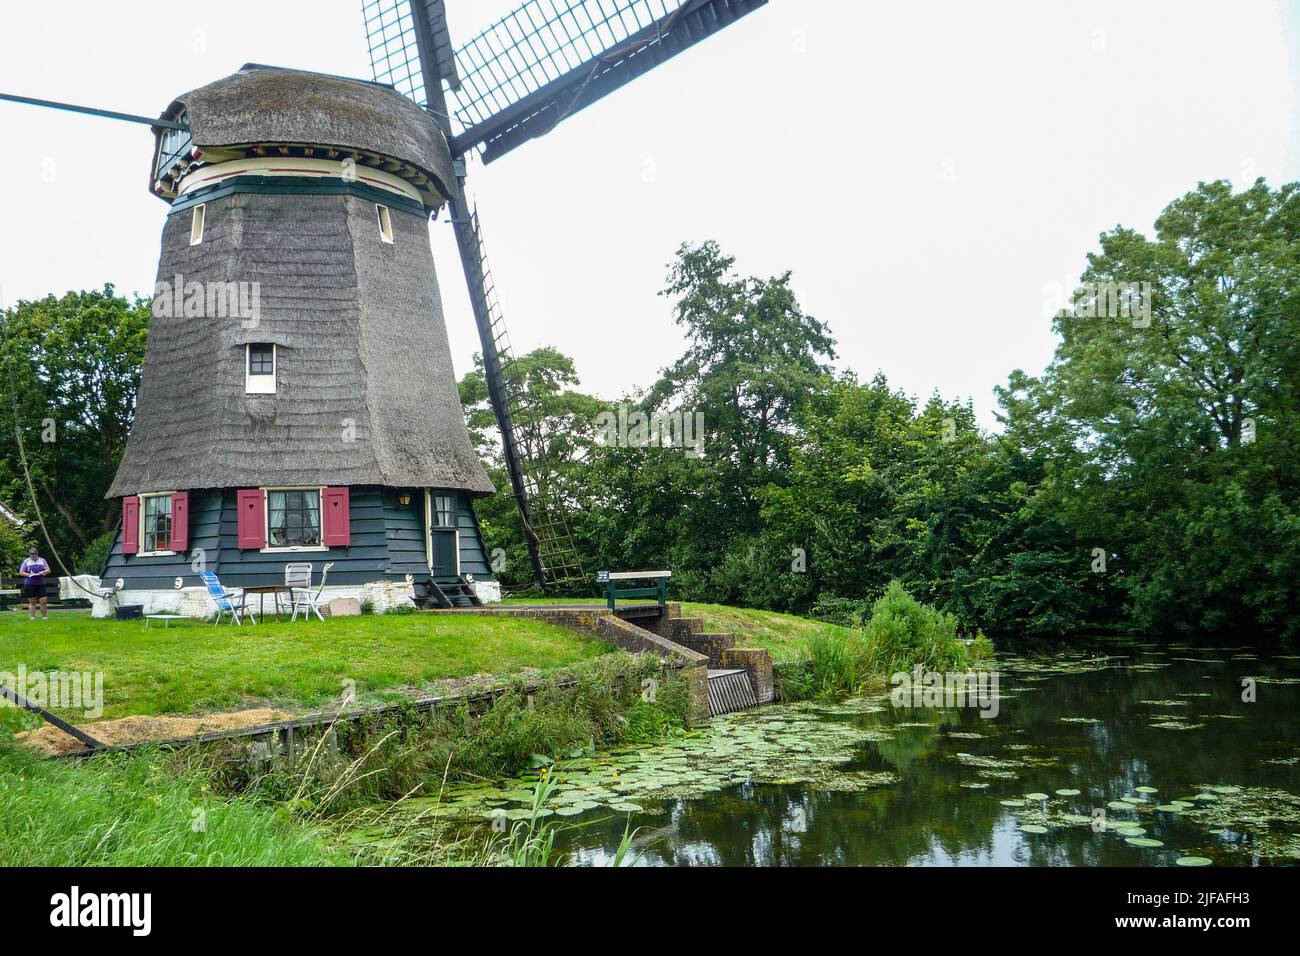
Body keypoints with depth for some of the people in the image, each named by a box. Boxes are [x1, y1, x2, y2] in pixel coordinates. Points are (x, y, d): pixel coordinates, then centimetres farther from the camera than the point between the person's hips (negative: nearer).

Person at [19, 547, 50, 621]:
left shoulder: (42, 561, 10)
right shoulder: (26, 562, 7)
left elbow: (48, 570, 7)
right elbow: (21, 572, 4)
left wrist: (42, 572, -14)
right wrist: (29, 574, -13)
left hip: (40, 584, 1)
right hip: (29, 584, -1)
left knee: (44, 601, -5)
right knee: (32, 602, 2)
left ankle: (45, 616, 6)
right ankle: (32, 617, 7)